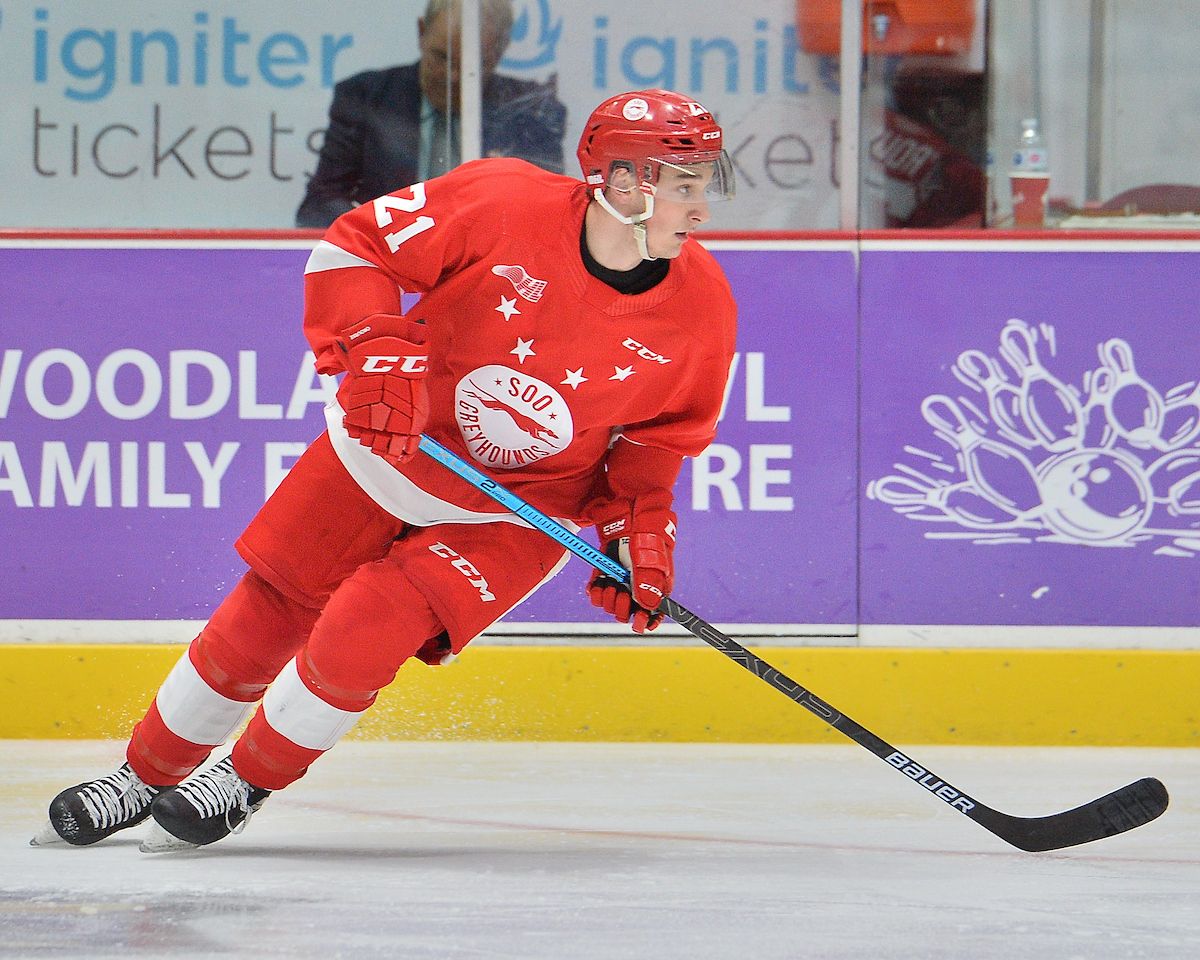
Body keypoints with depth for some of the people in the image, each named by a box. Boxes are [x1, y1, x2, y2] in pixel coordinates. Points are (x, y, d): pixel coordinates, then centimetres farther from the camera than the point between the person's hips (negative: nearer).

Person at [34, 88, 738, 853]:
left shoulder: (701, 308, -16)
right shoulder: (503, 204, -25)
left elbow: (661, 437, 0)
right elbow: (355, 245, -14)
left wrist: (639, 529, -13)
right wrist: (376, 351, -27)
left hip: (520, 508, 0)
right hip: (392, 445, 0)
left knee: (363, 632, -17)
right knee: (268, 612, 5)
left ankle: (246, 784, 7)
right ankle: (147, 774, 28)